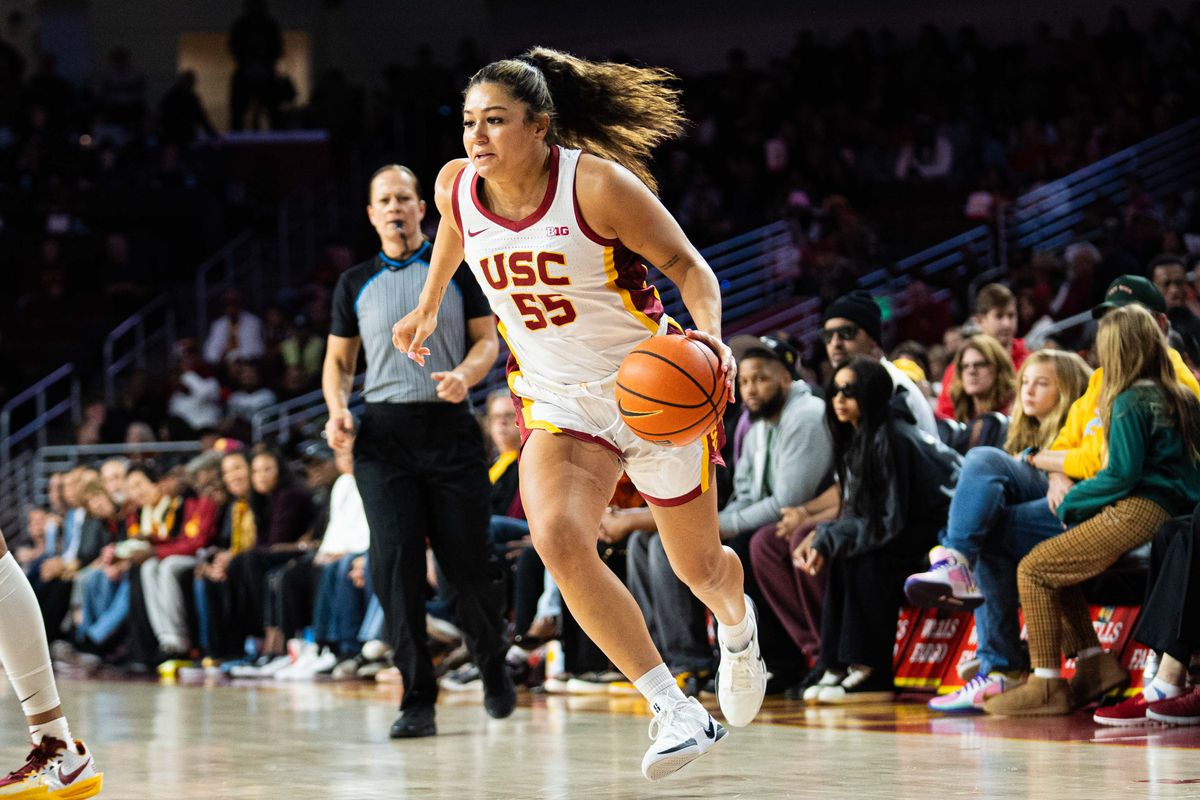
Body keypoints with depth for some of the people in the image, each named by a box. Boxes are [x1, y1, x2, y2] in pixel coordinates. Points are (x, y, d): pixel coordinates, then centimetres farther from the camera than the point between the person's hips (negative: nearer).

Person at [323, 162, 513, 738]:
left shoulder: (457, 269, 8)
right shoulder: (355, 284, 13)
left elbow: (486, 338, 7)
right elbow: (338, 360, 17)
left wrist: (465, 374, -15)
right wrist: (337, 410, -3)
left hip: (450, 428, -1)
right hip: (384, 432, 1)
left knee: (466, 565, -2)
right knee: (395, 565, -11)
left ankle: (493, 665, 26)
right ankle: (418, 702, -7)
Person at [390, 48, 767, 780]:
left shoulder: (597, 184, -22)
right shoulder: (458, 189, -7)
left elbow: (688, 267, -14)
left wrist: (710, 338, -32)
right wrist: (429, 306, 28)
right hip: (560, 403, 3)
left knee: (700, 567, 13)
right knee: (558, 537, -27)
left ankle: (739, 627, 53)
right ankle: (677, 713, -24)